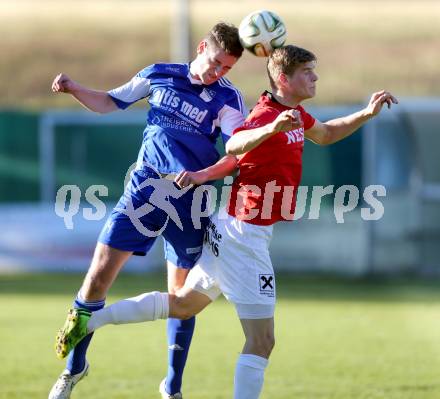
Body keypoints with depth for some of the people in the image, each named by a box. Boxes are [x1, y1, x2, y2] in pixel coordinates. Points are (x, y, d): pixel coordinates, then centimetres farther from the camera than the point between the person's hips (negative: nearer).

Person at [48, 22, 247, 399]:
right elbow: (111, 102, 14)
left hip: (189, 199, -1)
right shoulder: (159, 75, 4)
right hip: (145, 188, 1)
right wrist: (73, 88, -3)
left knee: (181, 294, 5)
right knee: (98, 276, -5)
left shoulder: (227, 99, -4)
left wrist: (203, 174, -29)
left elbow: (238, 154, -13)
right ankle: (74, 366, 12)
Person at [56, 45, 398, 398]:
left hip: (232, 232, 10)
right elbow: (234, 145, -43)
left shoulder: (295, 113, 10)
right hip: (244, 233, -10)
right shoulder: (266, 115, -20)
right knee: (262, 340, -11)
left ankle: (90, 319, 22)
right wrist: (272, 128, -63)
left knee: (183, 304, 22)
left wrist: (368, 113, 20)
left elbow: (326, 134, 33)